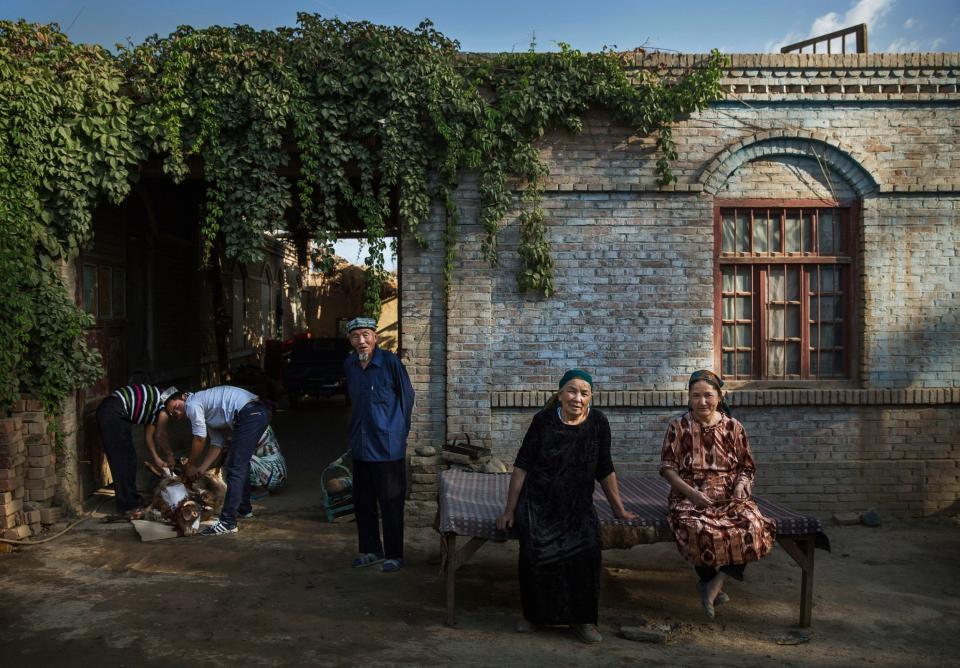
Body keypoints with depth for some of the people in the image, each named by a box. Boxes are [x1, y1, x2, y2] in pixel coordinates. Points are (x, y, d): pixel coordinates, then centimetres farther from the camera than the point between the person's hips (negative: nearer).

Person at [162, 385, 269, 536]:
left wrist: (191, 466, 14)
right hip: (259, 412, 10)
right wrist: (201, 469, 16)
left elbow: (200, 440, 1)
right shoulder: (207, 412, 26)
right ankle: (244, 509, 39)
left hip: (249, 414, -10)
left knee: (235, 469, -9)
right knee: (241, 463, 25)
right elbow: (217, 444, 22)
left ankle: (228, 523, -9)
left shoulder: (192, 404, 0)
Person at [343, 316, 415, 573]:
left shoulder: (390, 362, -13)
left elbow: (407, 396, -4)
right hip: (360, 445, 6)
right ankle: (370, 550, 29)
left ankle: (394, 555, 15)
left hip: (388, 446, -6)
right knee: (363, 501, 14)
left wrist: (399, 431, 1)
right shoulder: (349, 364, 5)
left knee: (390, 503, 2)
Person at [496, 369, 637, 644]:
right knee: (536, 552, -23)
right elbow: (522, 466, -3)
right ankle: (533, 614, 2)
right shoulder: (544, 420, -7)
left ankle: (582, 619, -6)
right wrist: (509, 511, -3)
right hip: (538, 503, -1)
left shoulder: (598, 423, -2)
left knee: (587, 549, -25)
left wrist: (619, 510, 12)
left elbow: (605, 471, 8)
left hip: (577, 505, 1)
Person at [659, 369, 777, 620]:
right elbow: (667, 467, 0)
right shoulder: (678, 426, 1)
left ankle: (714, 583, -10)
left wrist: (741, 485, -9)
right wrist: (692, 493, -14)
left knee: (754, 528, -29)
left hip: (729, 498, 2)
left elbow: (747, 466, 14)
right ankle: (713, 584, -5)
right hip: (690, 498, -2)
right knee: (700, 530, -36)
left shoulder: (733, 427, 7)